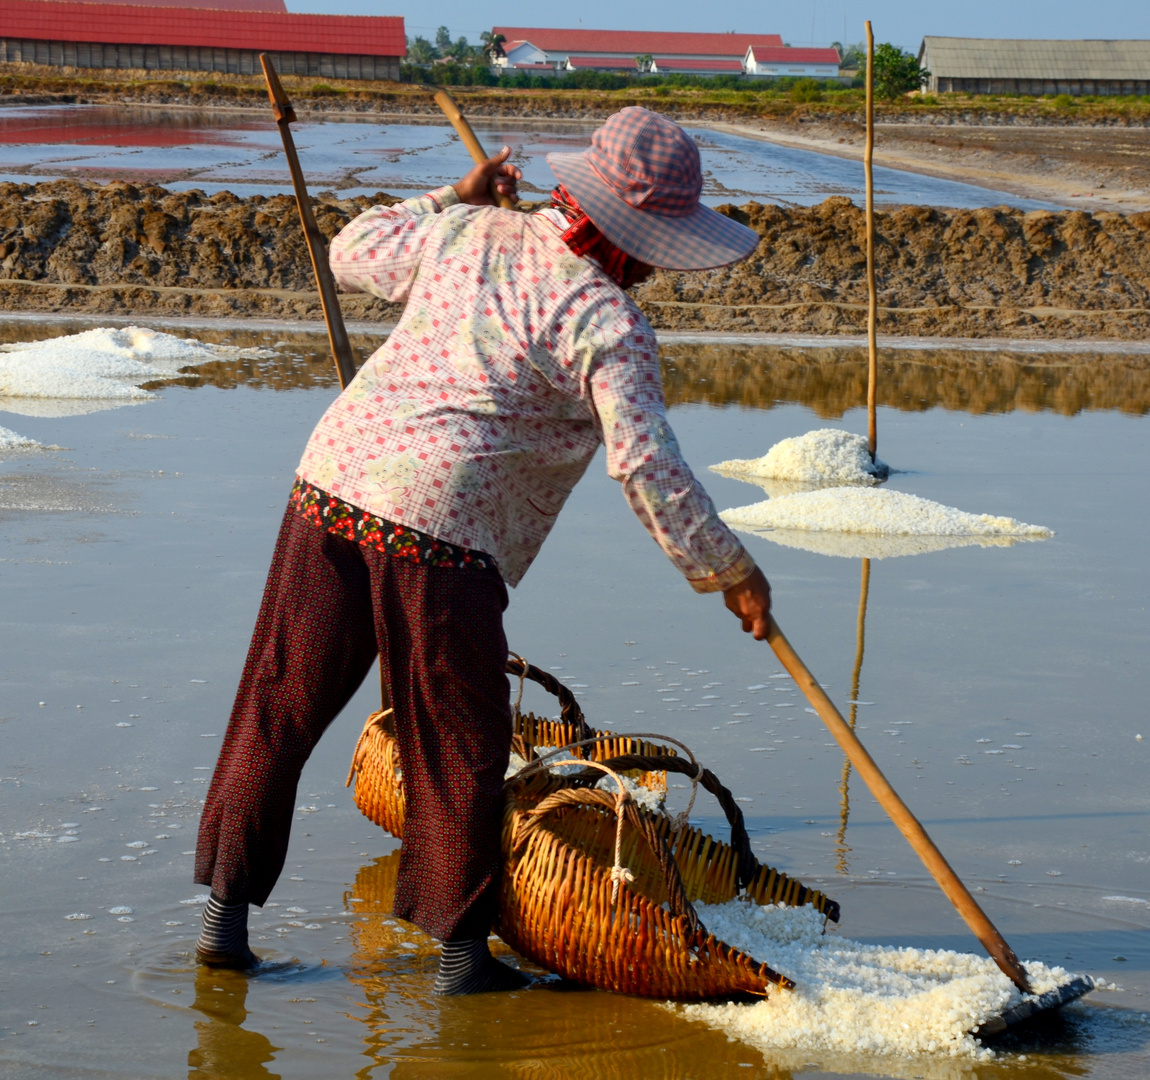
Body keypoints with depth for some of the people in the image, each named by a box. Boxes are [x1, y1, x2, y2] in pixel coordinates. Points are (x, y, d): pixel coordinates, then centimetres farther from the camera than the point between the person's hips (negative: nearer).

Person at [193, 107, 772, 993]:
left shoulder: (469, 235, 13)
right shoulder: (608, 324, -5)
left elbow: (354, 253, 31)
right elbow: (647, 466, -12)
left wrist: (452, 199, 39)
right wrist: (728, 570, -4)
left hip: (332, 478, 6)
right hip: (439, 527, -6)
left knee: (280, 703, 14)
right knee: (459, 745, 8)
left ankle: (226, 911, 17)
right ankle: (461, 950, 15)